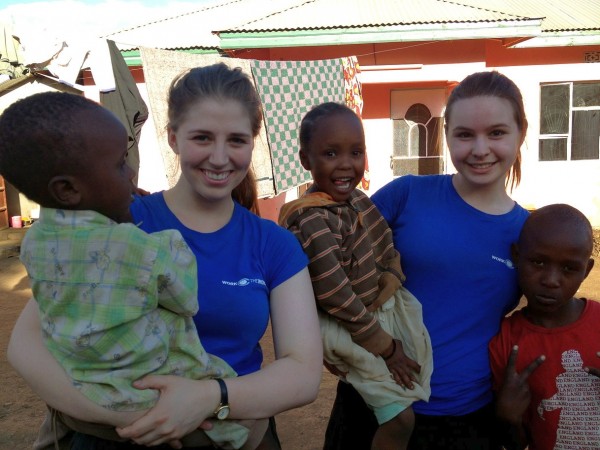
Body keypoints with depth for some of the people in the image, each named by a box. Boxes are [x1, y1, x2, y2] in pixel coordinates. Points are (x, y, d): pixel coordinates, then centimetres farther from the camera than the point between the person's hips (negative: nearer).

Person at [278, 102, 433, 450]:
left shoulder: (358, 199, -1)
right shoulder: (312, 222, -27)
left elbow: (388, 247, 12)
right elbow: (335, 295, -26)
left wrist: (392, 275, -11)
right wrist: (384, 345, -17)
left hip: (385, 308, 8)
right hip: (348, 330, -8)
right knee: (400, 418, -3)